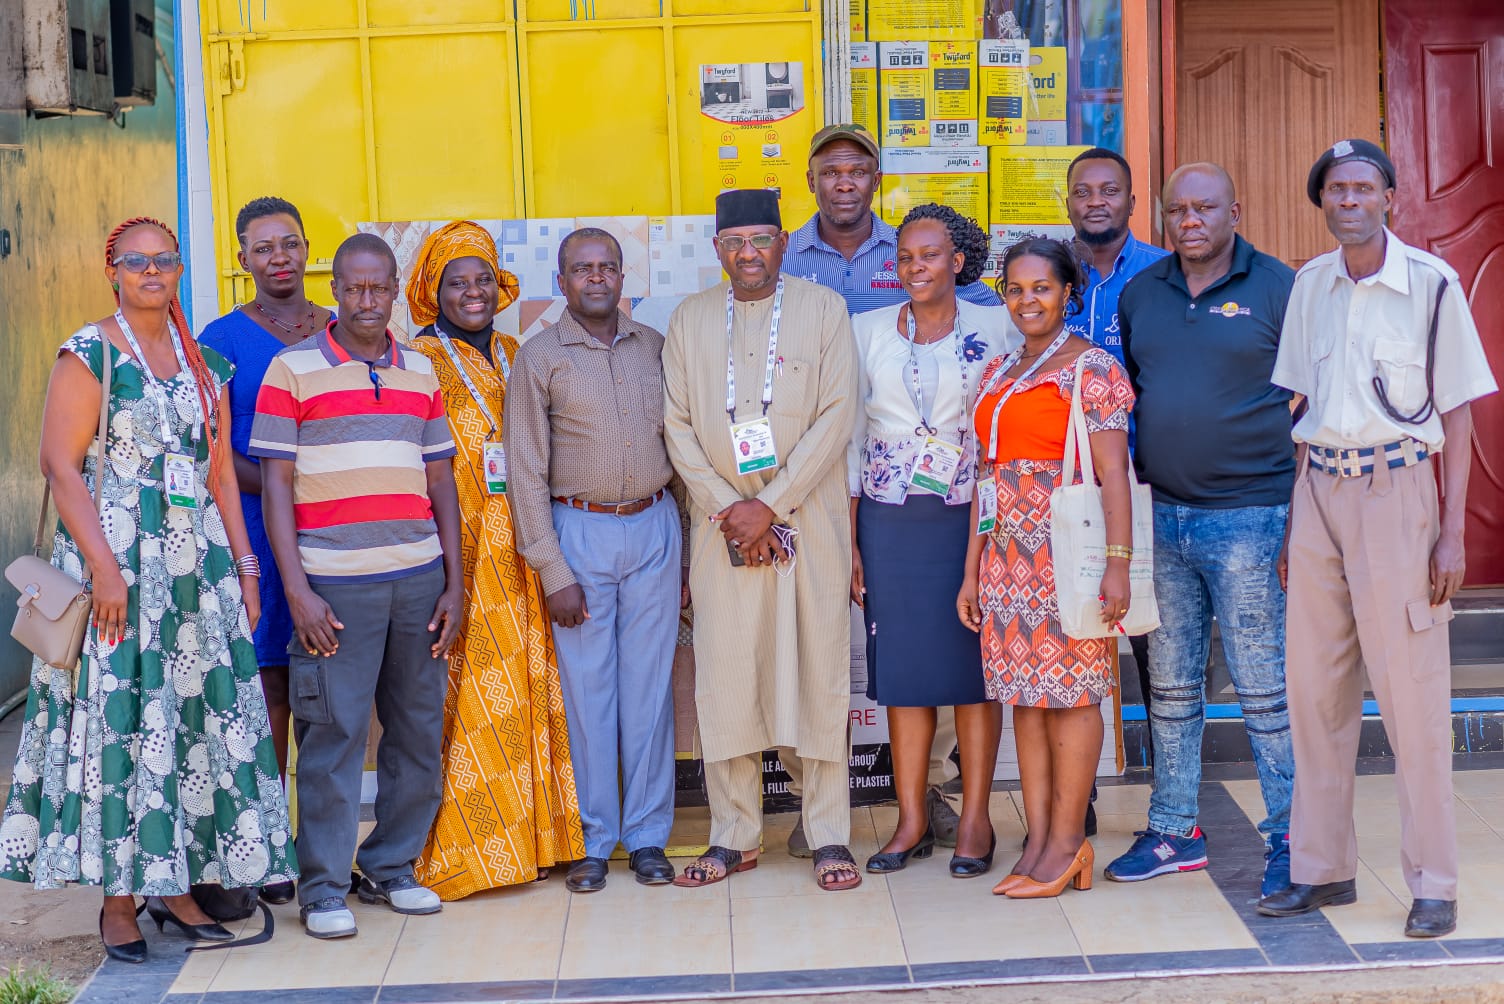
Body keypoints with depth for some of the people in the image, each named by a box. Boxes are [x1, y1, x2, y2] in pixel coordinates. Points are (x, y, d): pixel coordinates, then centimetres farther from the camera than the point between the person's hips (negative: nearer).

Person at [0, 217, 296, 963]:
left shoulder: (205, 364, 14)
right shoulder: (88, 354, -3)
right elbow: (61, 464, -10)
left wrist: (244, 564, 8)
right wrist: (105, 567, -17)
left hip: (198, 566, 5)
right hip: (117, 564, -5)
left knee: (197, 716, 5)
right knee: (118, 719, -3)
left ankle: (173, 886, 15)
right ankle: (118, 900, 6)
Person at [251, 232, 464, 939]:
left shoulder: (420, 371, 13)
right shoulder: (293, 370, 0)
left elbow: (439, 480, 14)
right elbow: (275, 484, -3)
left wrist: (454, 583, 8)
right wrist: (297, 591, -10)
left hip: (419, 580, 5)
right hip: (334, 585, -4)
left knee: (420, 732, 8)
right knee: (333, 732, -3)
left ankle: (391, 868, 23)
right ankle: (324, 887, 9)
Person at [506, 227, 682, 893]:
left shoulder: (654, 347, 8)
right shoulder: (540, 357, -1)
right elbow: (527, 471, -3)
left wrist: (688, 548, 7)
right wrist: (553, 574, -9)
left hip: (654, 527, 2)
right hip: (580, 531, -2)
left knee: (649, 685, 5)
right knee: (587, 688, 2)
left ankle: (647, 836, 15)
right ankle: (595, 839, 13)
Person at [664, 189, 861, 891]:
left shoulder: (823, 309, 3)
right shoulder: (689, 319, 12)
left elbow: (836, 417, -5)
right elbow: (677, 425, 6)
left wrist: (770, 505, -11)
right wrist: (727, 508, -7)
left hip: (809, 521, -2)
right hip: (721, 526, 2)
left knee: (817, 673, -1)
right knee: (724, 675, 1)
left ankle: (829, 836, 8)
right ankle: (733, 836, 12)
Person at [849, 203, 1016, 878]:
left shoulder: (997, 330, 2)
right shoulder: (868, 331, 7)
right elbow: (851, 437, 7)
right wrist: (848, 541, 3)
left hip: (971, 518, -1)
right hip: (890, 521, 2)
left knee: (973, 666, 2)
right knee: (902, 669, 5)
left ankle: (975, 820, 12)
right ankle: (911, 821, 14)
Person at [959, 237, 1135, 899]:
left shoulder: (1093, 367, -3)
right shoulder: (996, 375, 17)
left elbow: (1113, 473, -9)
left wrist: (1117, 563, -17)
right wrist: (972, 570, 15)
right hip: (1006, 556, 7)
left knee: (1069, 694, -3)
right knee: (1024, 695, 6)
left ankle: (1067, 844, 4)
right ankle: (1038, 844, 11)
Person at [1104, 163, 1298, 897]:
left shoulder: (1278, 288, -4)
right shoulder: (1140, 293, 10)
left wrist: (1303, 504, -9)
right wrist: (1136, 470, 9)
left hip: (1247, 516, -5)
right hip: (1160, 514, 5)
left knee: (1264, 685, -1)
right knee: (1170, 683, 12)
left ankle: (1290, 836, 11)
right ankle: (1173, 830, 23)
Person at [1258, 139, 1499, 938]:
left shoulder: (1431, 283, -3)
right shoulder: (1309, 285, 10)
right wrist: (1291, 521, 10)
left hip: (1396, 489, -5)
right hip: (1318, 490, 5)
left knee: (1411, 691, -4)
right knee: (1314, 686, 8)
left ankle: (1433, 885, 7)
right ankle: (1321, 868, 19)